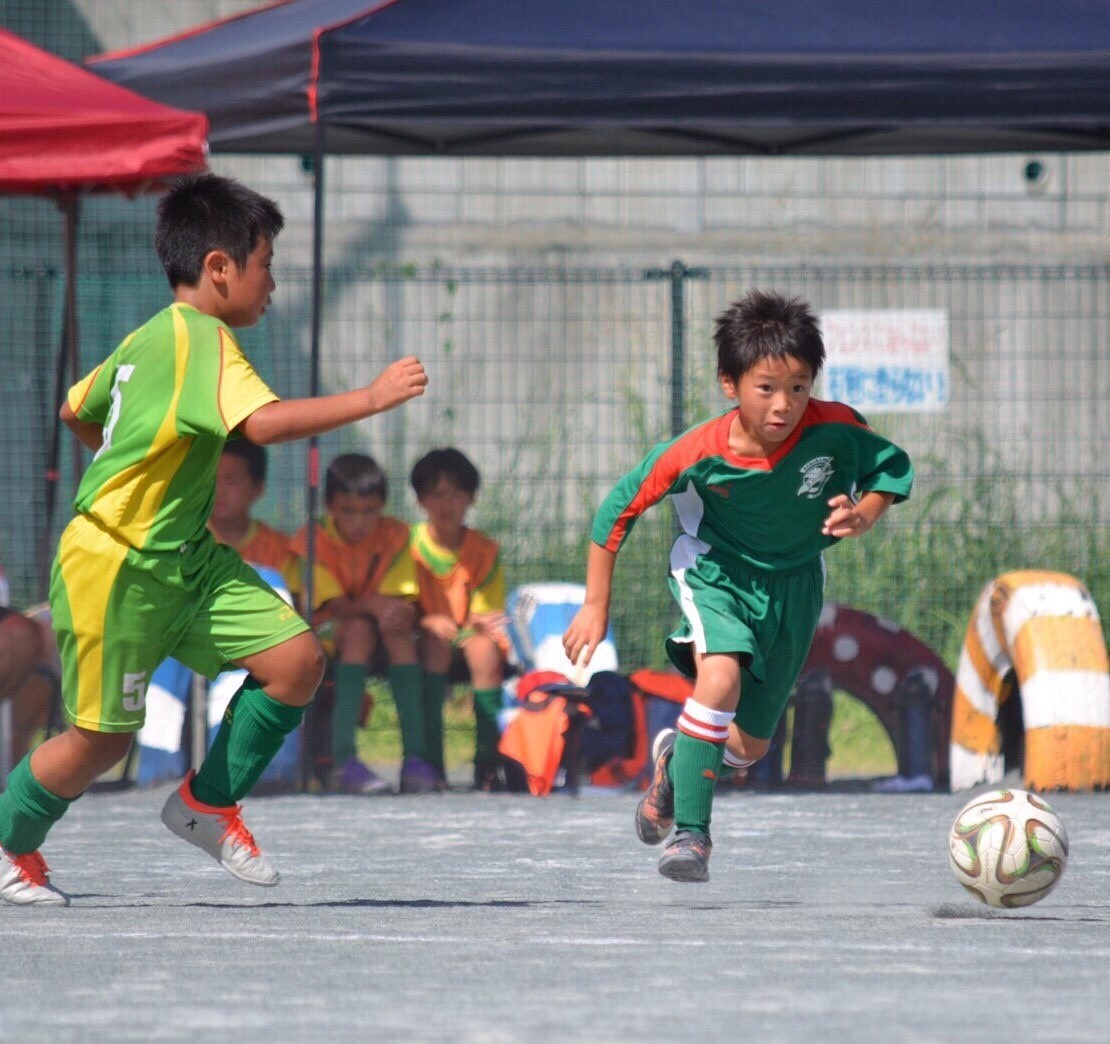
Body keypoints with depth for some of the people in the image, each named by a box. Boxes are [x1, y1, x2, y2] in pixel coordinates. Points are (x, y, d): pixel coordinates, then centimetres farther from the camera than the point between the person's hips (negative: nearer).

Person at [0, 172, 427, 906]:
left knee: (297, 659, -5)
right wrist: (373, 398, -32)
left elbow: (76, 411, 24)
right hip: (113, 565, -9)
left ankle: (209, 803, 11)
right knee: (103, 737, 0)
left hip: (184, 557, 9)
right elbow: (264, 422, -35)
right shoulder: (201, 338, -19)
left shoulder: (151, 338, 10)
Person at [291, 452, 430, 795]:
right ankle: (343, 758, -44)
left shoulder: (395, 535, -2)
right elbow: (335, 605, -18)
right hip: (328, 634, -2)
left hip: (381, 629, 2)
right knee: (360, 628, -35)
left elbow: (401, 600, -9)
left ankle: (414, 756, -38)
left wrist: (398, 614, -33)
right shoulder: (312, 541, -9)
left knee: (399, 631, -32)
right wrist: (372, 606, -38)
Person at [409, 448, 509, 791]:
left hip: (468, 635, 1)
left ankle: (488, 766, -27)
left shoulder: (485, 551, 3)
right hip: (421, 639, -1)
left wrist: (482, 622, -21)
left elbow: (487, 616, 3)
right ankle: (431, 763, -38)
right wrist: (429, 621, -26)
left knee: (484, 647, -32)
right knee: (436, 643, -35)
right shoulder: (409, 544, -2)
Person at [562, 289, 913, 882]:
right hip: (716, 571, -3)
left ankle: (675, 761, 46)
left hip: (794, 582, 3)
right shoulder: (696, 454, -28)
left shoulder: (835, 430, -27)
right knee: (720, 675, -33)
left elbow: (892, 470, -7)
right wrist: (596, 606, -9)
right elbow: (619, 508, -14)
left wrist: (861, 516, -29)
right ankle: (691, 834, -21)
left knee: (749, 747, 10)